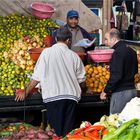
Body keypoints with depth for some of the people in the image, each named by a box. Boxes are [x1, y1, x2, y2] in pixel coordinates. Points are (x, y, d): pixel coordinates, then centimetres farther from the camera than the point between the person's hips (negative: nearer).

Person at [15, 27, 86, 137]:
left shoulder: (47, 53, 0)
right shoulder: (73, 55, 6)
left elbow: (37, 77, 1)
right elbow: (81, 79, 12)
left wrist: (25, 93, 13)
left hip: (53, 96, -2)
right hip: (71, 97, 2)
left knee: (55, 131, 1)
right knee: (68, 131, 7)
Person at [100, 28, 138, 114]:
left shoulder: (118, 52, -17)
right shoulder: (131, 51, 11)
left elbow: (116, 76, -23)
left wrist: (106, 91, -15)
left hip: (121, 92, -9)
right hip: (133, 90, 9)